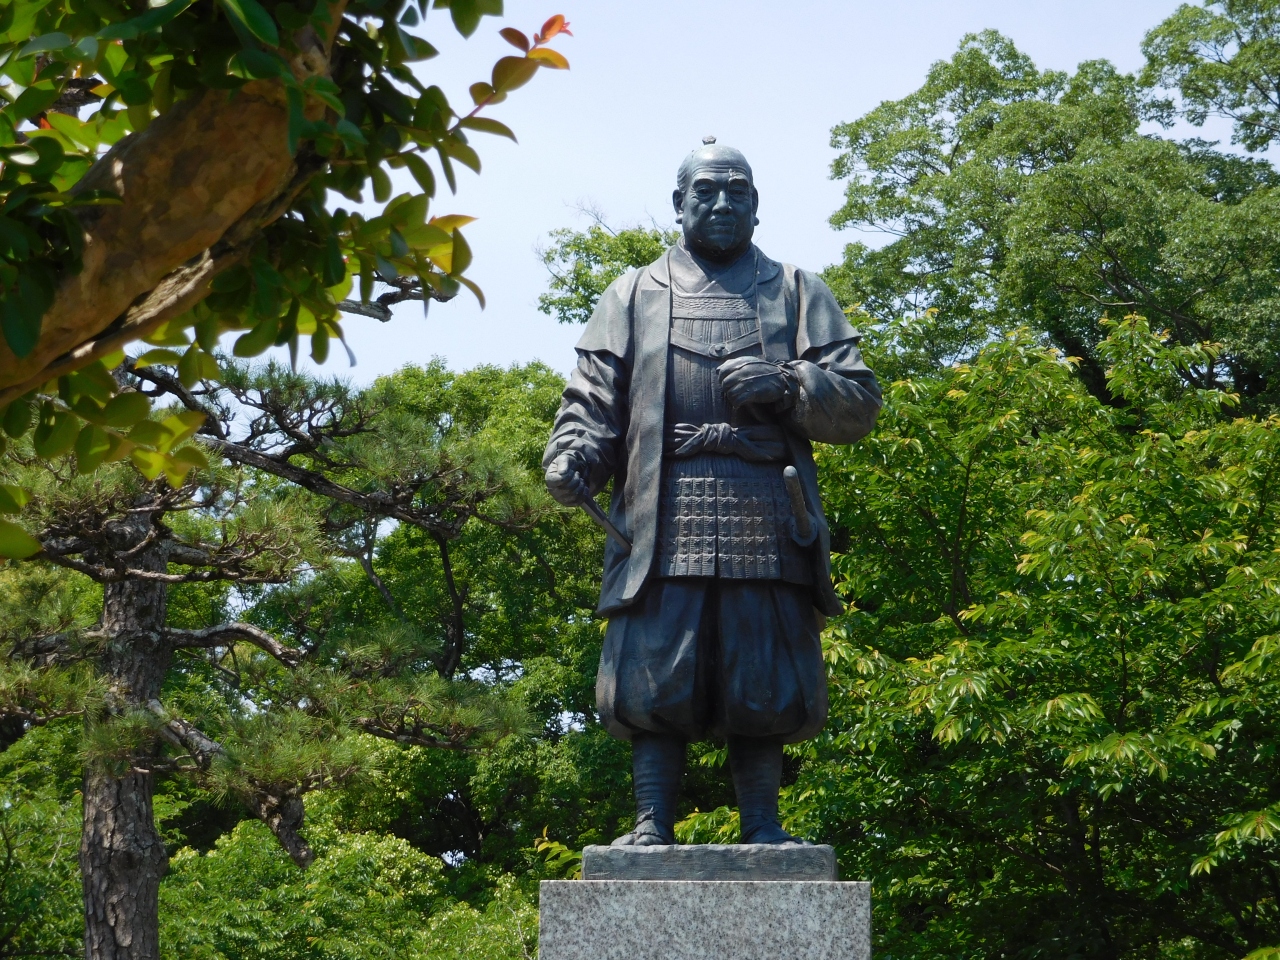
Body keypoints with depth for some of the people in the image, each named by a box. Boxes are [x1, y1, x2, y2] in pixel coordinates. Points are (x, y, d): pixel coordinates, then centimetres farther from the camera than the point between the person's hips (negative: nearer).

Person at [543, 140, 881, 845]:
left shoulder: (796, 292, 19)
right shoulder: (635, 294, 19)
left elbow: (860, 403, 11)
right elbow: (592, 397, 10)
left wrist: (786, 385, -7)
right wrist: (571, 457, -11)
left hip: (767, 520, 0)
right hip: (664, 519, 0)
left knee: (763, 684, -1)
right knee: (657, 678, -6)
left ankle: (762, 828, 6)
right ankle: (652, 824, -1)